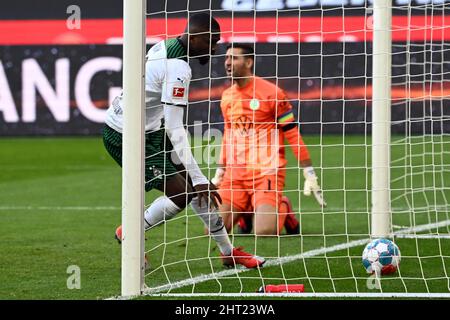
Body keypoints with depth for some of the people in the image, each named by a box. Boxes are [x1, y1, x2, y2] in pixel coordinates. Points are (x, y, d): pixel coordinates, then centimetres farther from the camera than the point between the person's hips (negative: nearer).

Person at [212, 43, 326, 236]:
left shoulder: (271, 93, -8)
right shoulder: (227, 97, 12)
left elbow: (293, 134, -6)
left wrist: (309, 174, -9)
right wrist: (219, 173, 23)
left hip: (266, 171, -5)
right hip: (235, 173, 5)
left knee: (264, 232, -22)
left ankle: (283, 208, 13)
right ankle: (245, 210, 24)